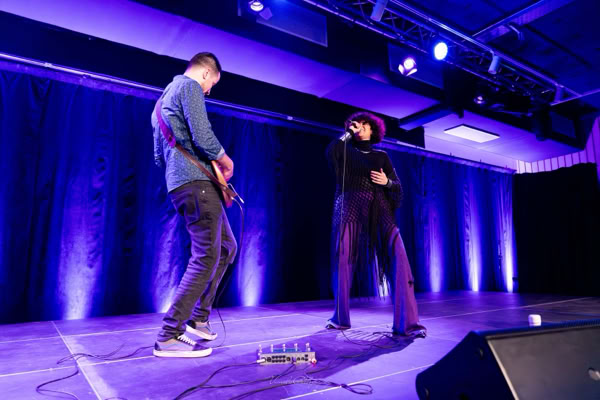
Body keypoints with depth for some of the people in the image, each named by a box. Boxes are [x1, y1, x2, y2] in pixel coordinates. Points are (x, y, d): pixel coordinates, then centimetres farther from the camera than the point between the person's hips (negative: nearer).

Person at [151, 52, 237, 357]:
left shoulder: (163, 99, 27)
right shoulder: (189, 86, -2)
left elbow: (158, 157, 26)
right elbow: (203, 137, -16)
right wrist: (225, 161, 0)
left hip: (179, 185, 10)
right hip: (196, 183, -10)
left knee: (227, 248, 16)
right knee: (205, 258, -8)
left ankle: (198, 318, 19)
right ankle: (169, 337, -2)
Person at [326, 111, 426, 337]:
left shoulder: (381, 156, 21)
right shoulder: (346, 151, 17)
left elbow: (398, 187, 16)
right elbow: (330, 153, -8)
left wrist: (387, 182, -6)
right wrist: (348, 133, 4)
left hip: (379, 211, 1)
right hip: (350, 209, 0)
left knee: (398, 259, -16)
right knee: (343, 261, -3)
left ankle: (406, 323, -15)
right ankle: (340, 317, 13)